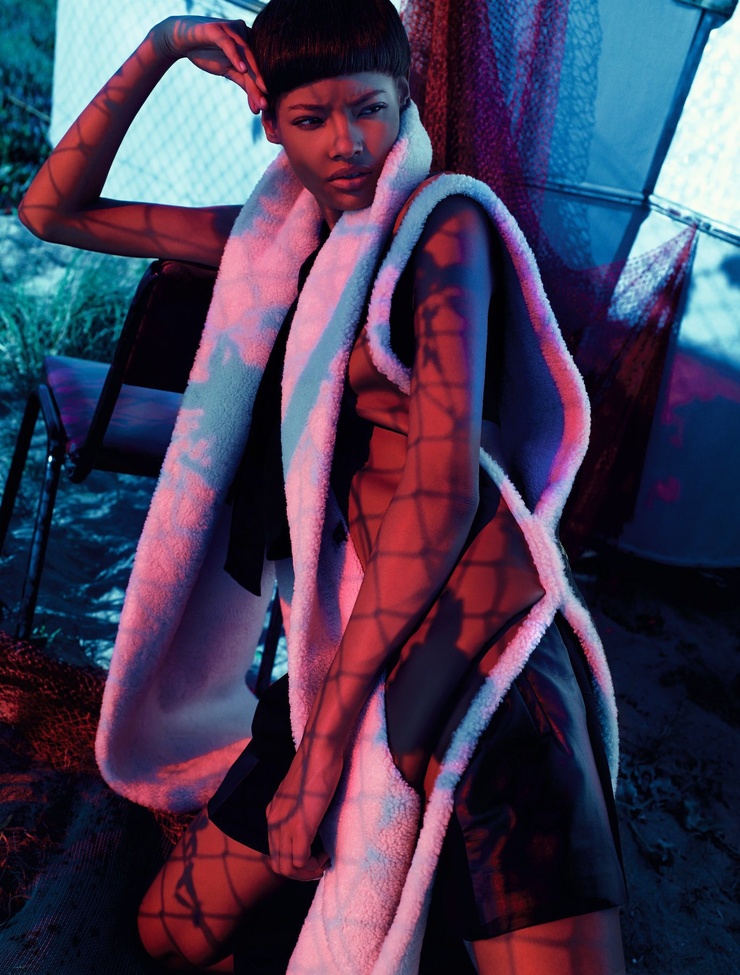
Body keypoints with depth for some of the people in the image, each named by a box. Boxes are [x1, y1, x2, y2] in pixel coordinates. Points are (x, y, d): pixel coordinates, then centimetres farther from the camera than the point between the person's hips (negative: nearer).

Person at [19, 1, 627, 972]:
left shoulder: (441, 222, -3)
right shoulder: (276, 238, 16)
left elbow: (445, 483, -14)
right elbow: (53, 210, 18)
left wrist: (331, 720, -14)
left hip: (466, 641, -6)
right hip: (342, 663, 7)